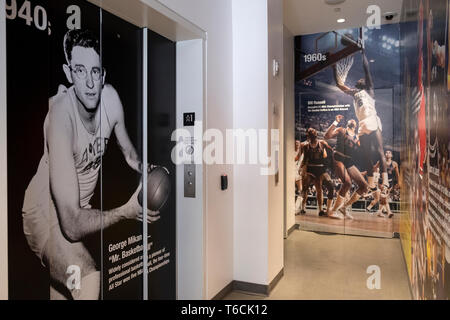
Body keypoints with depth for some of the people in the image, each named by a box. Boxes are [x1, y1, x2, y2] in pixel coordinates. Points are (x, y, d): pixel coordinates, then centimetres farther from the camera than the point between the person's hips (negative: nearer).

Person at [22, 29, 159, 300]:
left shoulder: (111, 98, -17)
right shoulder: (61, 115, -34)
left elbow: (129, 152, 3)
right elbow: (72, 224, -35)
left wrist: (145, 169, -14)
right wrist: (127, 212, -28)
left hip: (82, 207, 6)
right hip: (46, 214, -6)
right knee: (90, 283, -29)